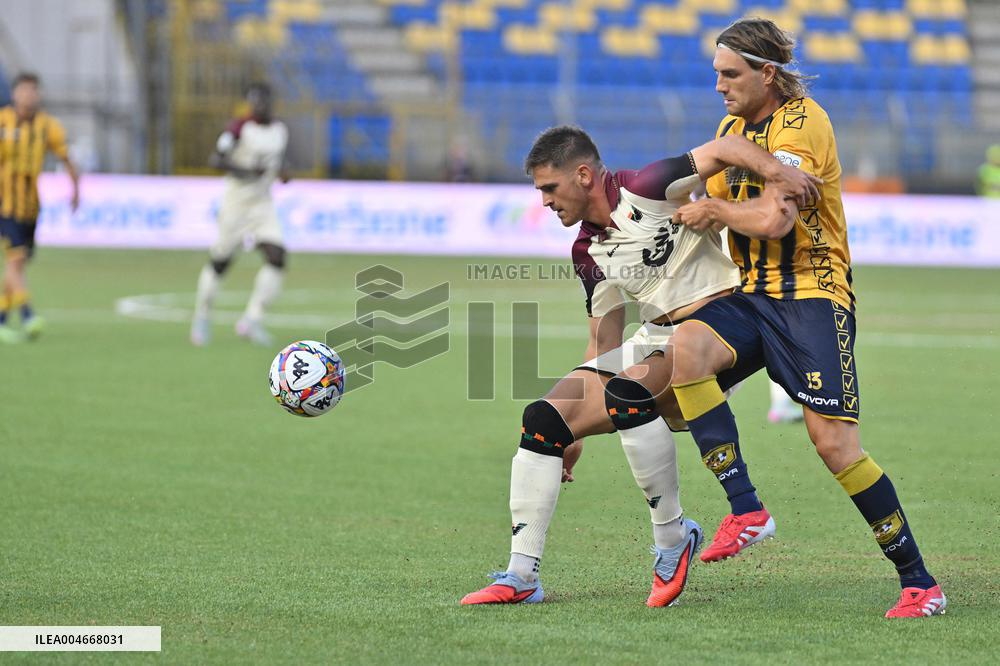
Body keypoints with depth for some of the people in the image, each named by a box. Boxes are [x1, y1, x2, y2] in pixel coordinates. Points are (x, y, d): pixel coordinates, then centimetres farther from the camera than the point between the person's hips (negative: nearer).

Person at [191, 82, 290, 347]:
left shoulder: (280, 130, 7)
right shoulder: (239, 128, -12)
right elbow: (216, 159, -19)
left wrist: (283, 171, 1)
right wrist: (245, 171, -30)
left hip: (263, 204, 5)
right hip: (236, 203, -5)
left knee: (277, 257, -14)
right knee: (220, 262, 4)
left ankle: (252, 320, -10)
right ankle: (202, 315, 26)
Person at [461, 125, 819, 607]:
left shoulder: (644, 190, -12)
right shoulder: (588, 251, 11)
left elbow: (724, 149, -20)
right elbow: (604, 339, 18)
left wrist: (776, 169, -41)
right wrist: (574, 434, 19)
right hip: (656, 341, 8)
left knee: (625, 390, -35)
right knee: (543, 419, -6)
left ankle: (673, 538, -18)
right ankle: (521, 576, -4)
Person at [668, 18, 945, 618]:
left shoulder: (803, 121, -11)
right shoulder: (734, 126, 15)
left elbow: (775, 219, -21)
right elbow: (708, 210, 24)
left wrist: (714, 209, -6)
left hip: (812, 296, -7)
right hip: (751, 296, 7)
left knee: (835, 442, -13)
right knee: (685, 348, -26)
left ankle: (919, 582, 0)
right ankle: (746, 510, -25)